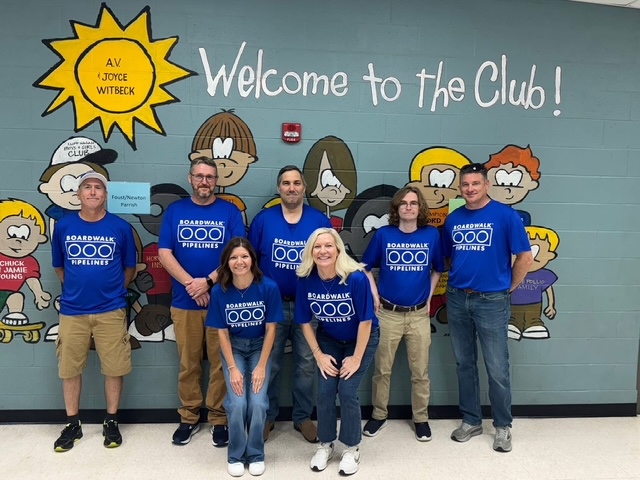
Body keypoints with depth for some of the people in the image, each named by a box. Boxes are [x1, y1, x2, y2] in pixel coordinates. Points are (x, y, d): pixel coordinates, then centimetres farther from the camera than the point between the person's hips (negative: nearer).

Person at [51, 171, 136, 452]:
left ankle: (111, 422, 22)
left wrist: (113, 290, 8)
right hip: (72, 311, 2)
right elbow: (59, 266, 13)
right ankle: (72, 425, 27)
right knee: (70, 369, 10)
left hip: (110, 310, -1)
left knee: (114, 368, 5)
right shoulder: (63, 226, 0)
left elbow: (129, 268, 8)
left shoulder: (121, 227, -3)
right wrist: (77, 287, 13)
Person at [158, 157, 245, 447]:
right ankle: (189, 418, 26)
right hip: (184, 301, 1)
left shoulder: (230, 211, 2)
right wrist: (191, 284, -13)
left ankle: (219, 419, 19)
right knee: (188, 363, 10)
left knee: (221, 363, 4)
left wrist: (208, 282, -15)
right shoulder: (175, 211, 6)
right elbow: (164, 254, -1)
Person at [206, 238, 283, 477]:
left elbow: (271, 329, -11)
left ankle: (256, 454, 11)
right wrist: (232, 368, -13)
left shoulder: (268, 287, -21)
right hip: (233, 347, 0)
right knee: (237, 403, -16)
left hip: (259, 346, 0)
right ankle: (235, 455, 11)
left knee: (258, 403, -15)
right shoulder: (219, 291, -18)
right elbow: (222, 332, -8)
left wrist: (261, 366, -13)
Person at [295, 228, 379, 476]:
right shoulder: (305, 280, -21)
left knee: (347, 391, -9)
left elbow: (365, 321, -21)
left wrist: (356, 358, -16)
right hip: (328, 339, 3)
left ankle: (352, 449, 14)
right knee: (325, 392, -4)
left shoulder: (356, 278, -31)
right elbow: (305, 321, -8)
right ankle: (325, 445, 21)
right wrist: (318, 354, -7)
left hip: (362, 339, -3)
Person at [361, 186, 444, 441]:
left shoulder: (432, 235, -2)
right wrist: (374, 296, -1)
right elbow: (366, 267, 6)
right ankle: (379, 415, 29)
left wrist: (429, 296, 4)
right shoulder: (383, 234, -5)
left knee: (420, 371, 10)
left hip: (419, 314, 1)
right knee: (382, 368, 10)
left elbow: (437, 270, 12)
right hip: (388, 313, 0)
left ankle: (421, 418, 28)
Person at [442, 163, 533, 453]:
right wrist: (462, 278, 9)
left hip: (492, 301, -4)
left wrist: (509, 287, -2)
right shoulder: (453, 219, 6)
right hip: (457, 300, 5)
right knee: (464, 364, 14)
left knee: (497, 369, 4)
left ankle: (503, 426, 23)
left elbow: (525, 257, -7)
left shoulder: (505, 215, -8)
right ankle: (471, 421, 29)